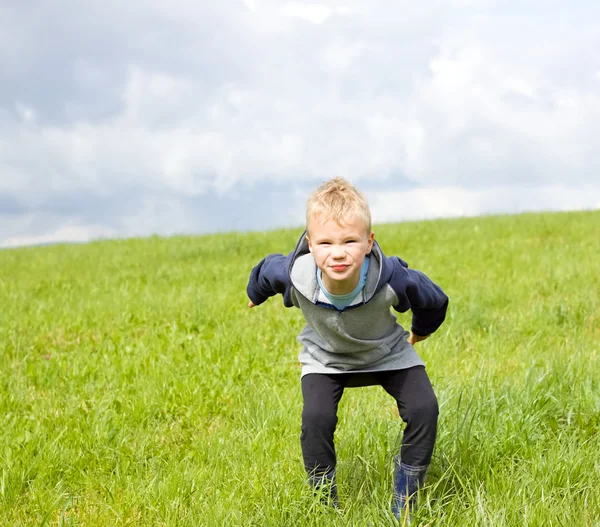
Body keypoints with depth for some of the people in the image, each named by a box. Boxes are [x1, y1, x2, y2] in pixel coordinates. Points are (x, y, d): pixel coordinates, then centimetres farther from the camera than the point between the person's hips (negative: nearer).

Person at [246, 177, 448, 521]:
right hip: (325, 358, 0)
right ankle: (325, 503, 3)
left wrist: (420, 331, 7)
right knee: (316, 418, -22)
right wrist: (256, 295, 14)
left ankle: (405, 502, 6)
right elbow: (266, 269, -9)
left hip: (386, 354, 0)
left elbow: (435, 300, -15)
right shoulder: (295, 275, -36)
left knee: (423, 409, -16)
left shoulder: (391, 278, -39)